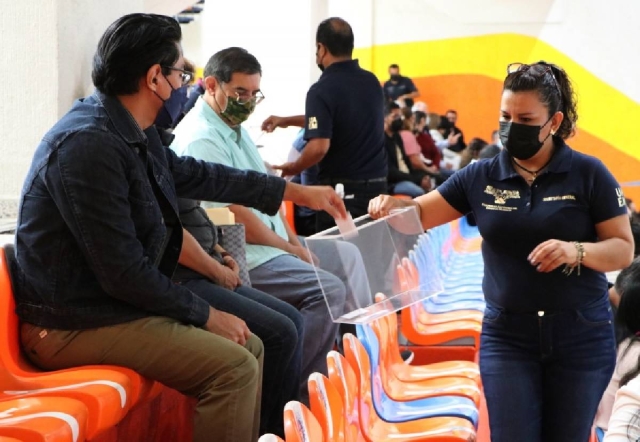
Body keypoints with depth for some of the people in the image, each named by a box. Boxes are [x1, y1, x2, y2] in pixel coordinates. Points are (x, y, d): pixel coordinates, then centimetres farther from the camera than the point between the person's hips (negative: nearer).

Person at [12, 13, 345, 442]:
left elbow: (196, 175, 22)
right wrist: (207, 315, -12)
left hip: (113, 303, 10)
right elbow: (124, 273, -24)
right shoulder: (88, 145, -24)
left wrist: (299, 192, 27)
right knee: (234, 366, -17)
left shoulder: (134, 133, 5)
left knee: (249, 348, 10)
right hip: (75, 325, -10)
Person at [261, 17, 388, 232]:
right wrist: (287, 121, 28)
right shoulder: (372, 82, 8)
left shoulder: (322, 90, -14)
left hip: (341, 189, -6)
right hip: (377, 185, 6)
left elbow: (319, 147, -23)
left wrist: (294, 168, -2)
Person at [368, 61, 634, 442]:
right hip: (507, 336, 1)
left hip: (581, 337, -1)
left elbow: (624, 250, -5)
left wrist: (576, 251, -24)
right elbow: (420, 213, 7)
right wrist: (392, 205, -15)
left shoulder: (588, 174, -5)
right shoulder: (481, 177, 2)